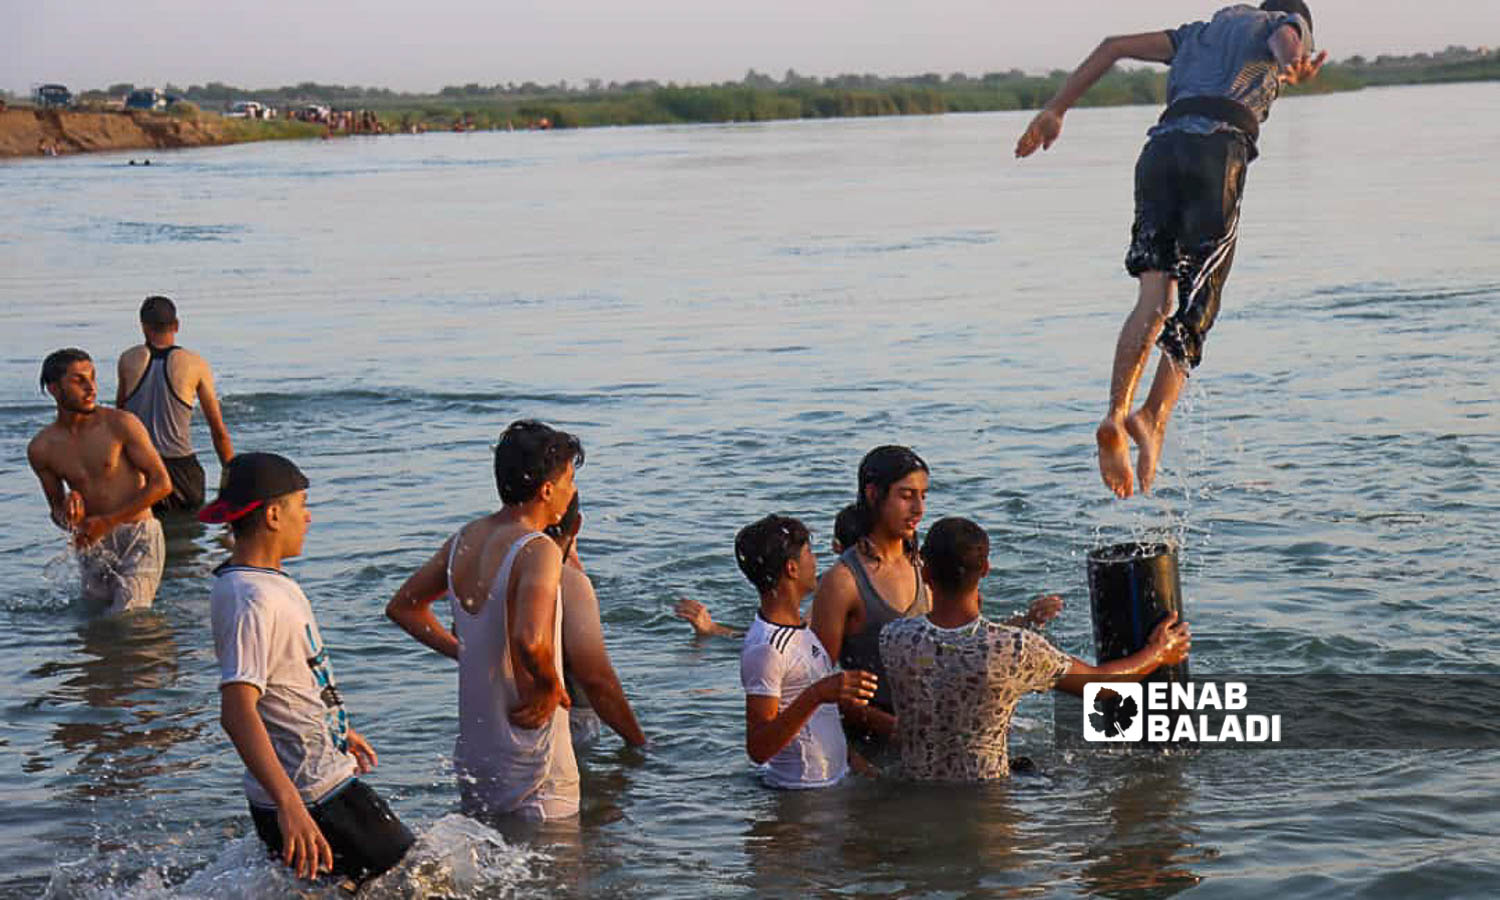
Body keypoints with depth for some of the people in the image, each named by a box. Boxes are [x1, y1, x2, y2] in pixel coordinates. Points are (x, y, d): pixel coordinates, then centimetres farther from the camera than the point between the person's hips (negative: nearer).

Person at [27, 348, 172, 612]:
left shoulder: (121, 424, -9)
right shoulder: (40, 449, 1)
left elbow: (161, 483, -8)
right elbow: (57, 510, 13)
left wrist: (108, 521, -13)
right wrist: (69, 514, -13)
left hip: (138, 537, -4)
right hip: (93, 545, 4)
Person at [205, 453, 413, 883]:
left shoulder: (271, 581, 10)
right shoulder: (250, 600, -22)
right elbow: (237, 710, -32)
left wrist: (340, 729, 37)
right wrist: (290, 805, -39)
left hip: (327, 779, 10)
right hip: (312, 800, -10)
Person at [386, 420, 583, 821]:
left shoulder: (465, 540, 5)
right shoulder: (538, 551, -20)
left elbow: (403, 607, 18)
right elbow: (530, 641, -36)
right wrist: (551, 686, -17)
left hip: (474, 753, 8)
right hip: (531, 760, -8)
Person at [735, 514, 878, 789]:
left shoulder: (798, 627, 10)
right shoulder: (765, 649, -21)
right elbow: (758, 750, -27)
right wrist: (816, 696, -36)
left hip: (834, 777, 9)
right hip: (802, 789, -9)